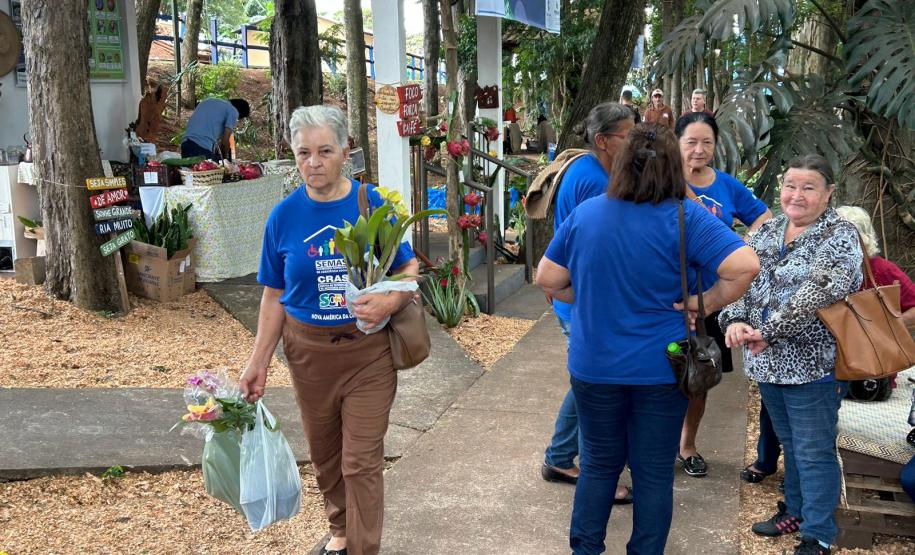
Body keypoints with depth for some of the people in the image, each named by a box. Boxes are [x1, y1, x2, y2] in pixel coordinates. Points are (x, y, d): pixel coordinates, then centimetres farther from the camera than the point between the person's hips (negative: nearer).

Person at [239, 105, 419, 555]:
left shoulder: (372, 204, -8)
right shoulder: (285, 215, -3)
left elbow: (409, 269, -1)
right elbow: (274, 296, 3)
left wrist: (391, 301, -23)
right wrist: (258, 362, 1)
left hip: (367, 351, -2)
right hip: (308, 351, 3)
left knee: (362, 462, 0)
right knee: (325, 454, 17)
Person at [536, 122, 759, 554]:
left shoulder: (584, 214, -4)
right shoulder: (683, 218, -13)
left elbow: (547, 280, 2)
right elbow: (745, 266, -23)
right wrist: (705, 303, -11)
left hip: (593, 367, 3)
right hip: (660, 370, -2)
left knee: (598, 464, 19)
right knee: (654, 472, 13)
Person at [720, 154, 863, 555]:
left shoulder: (839, 235, -10)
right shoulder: (766, 232, 10)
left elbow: (819, 292, -23)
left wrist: (768, 332, -23)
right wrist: (735, 319, -18)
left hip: (813, 364, -6)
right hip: (768, 362, 6)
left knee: (814, 453, 2)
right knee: (790, 444, 21)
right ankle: (796, 511, 38)